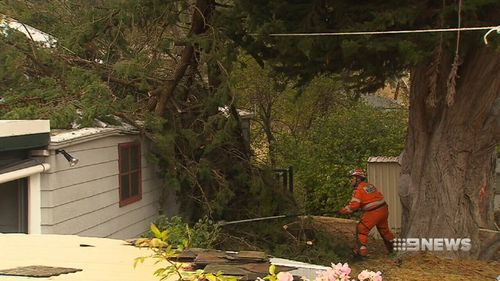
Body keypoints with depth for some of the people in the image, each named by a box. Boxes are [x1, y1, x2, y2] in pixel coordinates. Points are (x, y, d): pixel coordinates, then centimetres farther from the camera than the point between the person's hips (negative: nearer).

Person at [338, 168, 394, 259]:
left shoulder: (358, 190, -9)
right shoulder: (370, 185, 14)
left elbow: (353, 205, -15)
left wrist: (342, 211, -3)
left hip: (373, 213, -8)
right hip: (383, 209, 8)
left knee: (361, 230, 4)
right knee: (384, 229, 25)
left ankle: (361, 252, 1)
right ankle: (392, 248, 40)